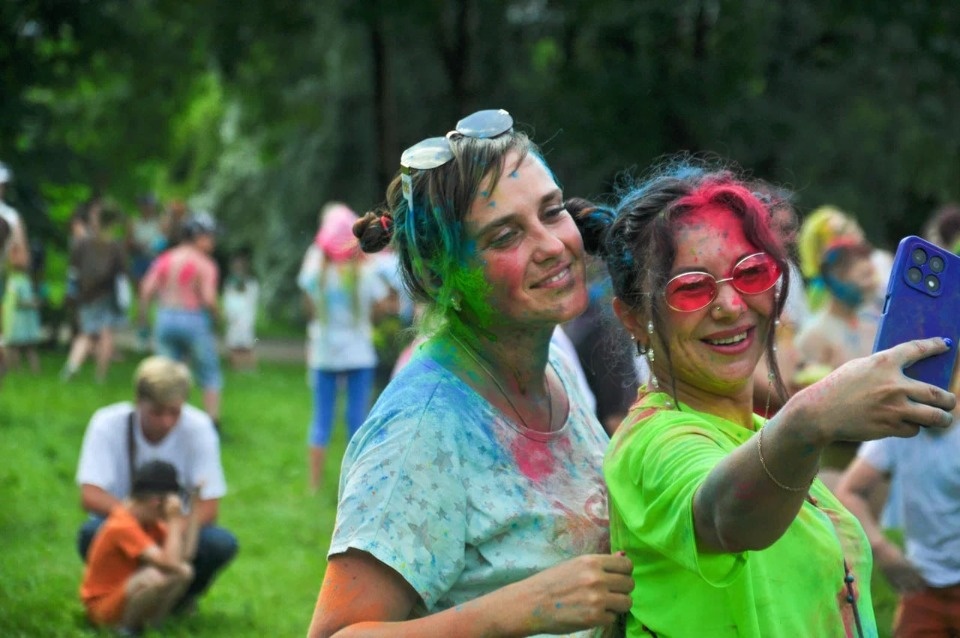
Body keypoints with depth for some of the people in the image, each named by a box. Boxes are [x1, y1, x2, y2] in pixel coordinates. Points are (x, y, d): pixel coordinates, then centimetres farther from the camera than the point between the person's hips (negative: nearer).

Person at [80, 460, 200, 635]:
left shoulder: (149, 521, 3)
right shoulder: (123, 527, -26)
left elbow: (186, 552, -3)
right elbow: (169, 562, -33)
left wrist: (194, 507, -2)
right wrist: (175, 520, -25)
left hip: (125, 596, 9)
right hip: (102, 606, -9)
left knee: (184, 572, -6)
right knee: (157, 576, -34)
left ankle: (152, 625, -3)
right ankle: (126, 628, -12)